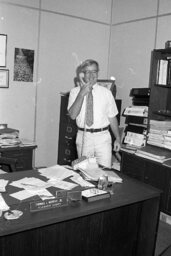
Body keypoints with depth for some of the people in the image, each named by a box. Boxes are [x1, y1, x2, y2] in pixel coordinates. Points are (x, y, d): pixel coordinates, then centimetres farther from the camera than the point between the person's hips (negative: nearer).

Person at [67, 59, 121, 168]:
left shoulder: (106, 92, 4)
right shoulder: (75, 91, 2)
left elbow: (112, 117, 7)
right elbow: (72, 115, -12)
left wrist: (118, 138, 7)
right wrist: (82, 94, -19)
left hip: (102, 137, 0)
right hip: (83, 137, 0)